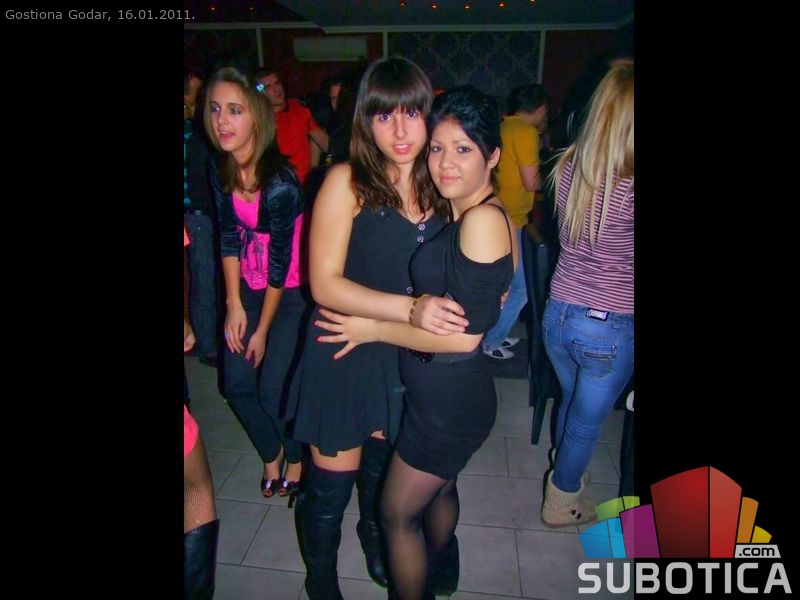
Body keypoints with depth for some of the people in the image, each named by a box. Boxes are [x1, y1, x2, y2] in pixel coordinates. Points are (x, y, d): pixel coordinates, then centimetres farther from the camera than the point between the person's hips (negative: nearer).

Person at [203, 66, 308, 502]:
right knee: (237, 385, 10)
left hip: (290, 293, -6)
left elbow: (280, 262, -19)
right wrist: (234, 306, -3)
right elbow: (229, 238, 1)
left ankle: (296, 458, 31)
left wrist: (262, 331, -10)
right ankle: (271, 453, 37)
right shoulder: (219, 171, -5)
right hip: (248, 289, 6)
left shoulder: (279, 183, -24)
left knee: (274, 391, -1)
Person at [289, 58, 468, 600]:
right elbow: (324, 283, -20)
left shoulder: (440, 187, 0)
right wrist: (412, 307, -28)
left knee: (382, 469, 24)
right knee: (331, 485, 11)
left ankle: (377, 548, 56)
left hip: (406, 358, 4)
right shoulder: (347, 181, -15)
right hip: (345, 357, -4)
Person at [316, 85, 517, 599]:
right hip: (450, 390, 10)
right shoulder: (464, 215, 4)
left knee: (398, 514, 10)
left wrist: (374, 329, -18)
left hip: (450, 399, -10)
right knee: (438, 489, 31)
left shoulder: (483, 219, -24)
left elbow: (463, 335, -26)